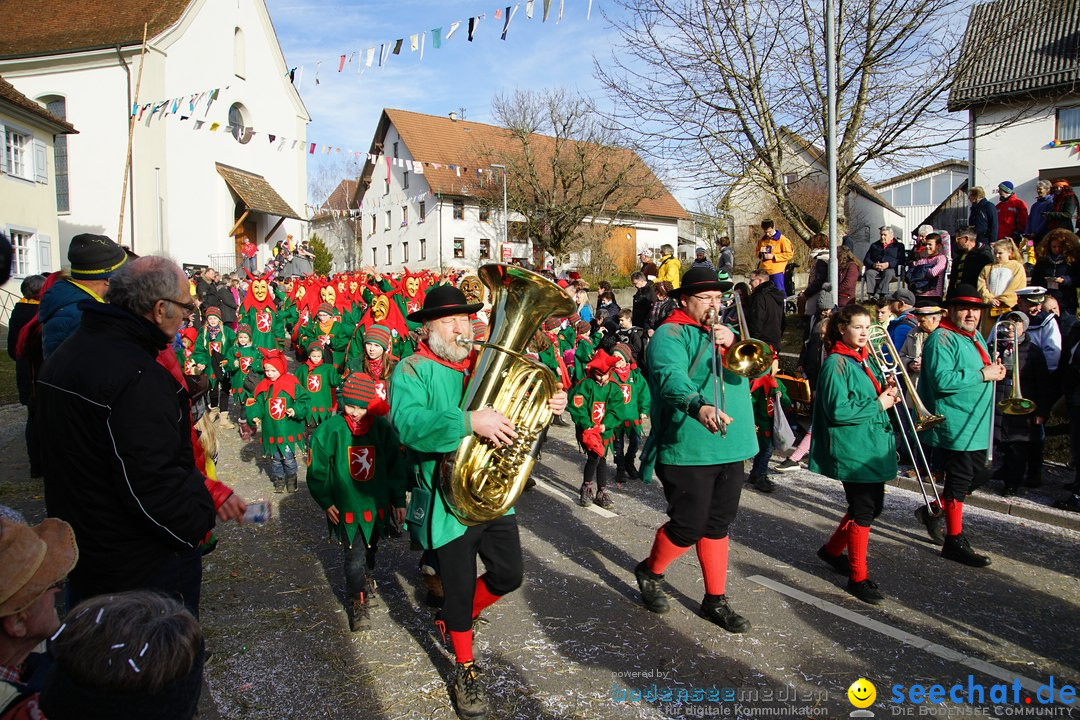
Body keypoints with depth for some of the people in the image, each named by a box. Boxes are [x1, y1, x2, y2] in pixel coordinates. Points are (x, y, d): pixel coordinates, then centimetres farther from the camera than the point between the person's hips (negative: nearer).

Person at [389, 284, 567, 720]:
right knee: (459, 585, 8)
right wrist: (470, 422, -39)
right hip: (448, 500, -5)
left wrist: (550, 406, -12)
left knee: (508, 575, 13)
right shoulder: (413, 371, -9)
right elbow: (408, 422, -28)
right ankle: (465, 670, 33)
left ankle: (458, 616, 42)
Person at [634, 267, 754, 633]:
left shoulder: (724, 332, 17)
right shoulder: (671, 334, -7)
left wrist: (733, 343, -13)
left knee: (717, 526, 13)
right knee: (689, 527, -2)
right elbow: (670, 376, -27)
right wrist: (699, 406, -46)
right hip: (688, 451, -7)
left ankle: (716, 600, 26)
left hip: (731, 447, 7)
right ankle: (650, 573, 25)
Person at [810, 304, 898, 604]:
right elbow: (839, 410, -22)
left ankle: (832, 550, 35)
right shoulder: (836, 363, -15)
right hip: (852, 450, -9)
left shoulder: (866, 359, 12)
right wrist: (878, 404, -15)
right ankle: (858, 578, 10)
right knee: (863, 511, -3)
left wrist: (887, 394, 2)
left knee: (873, 506, 16)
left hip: (874, 446, 9)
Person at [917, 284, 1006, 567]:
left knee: (980, 475, 15)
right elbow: (942, 380, -27)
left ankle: (933, 511, 31)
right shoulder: (942, 338, -16)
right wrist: (982, 375, -21)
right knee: (959, 480, -1)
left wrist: (995, 372, 5)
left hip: (977, 425, 10)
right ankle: (955, 541, 12)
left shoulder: (975, 337, 15)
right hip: (954, 425, -9)